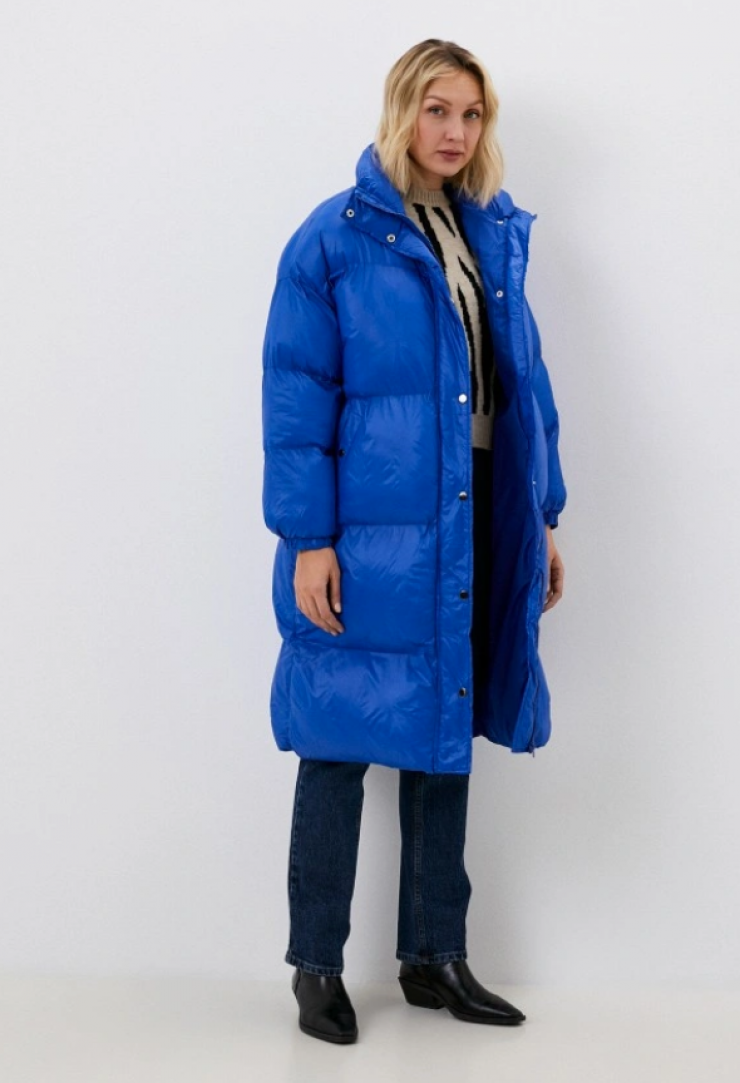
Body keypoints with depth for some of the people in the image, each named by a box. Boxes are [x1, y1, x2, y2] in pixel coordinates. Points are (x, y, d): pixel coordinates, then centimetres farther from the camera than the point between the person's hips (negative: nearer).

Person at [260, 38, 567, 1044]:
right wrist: (307, 538, -15)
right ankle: (317, 967, 19)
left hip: (471, 529, 6)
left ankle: (435, 956, 27)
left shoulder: (498, 236, 10)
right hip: (369, 536, -6)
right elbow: (295, 397, -10)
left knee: (444, 735, 13)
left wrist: (542, 516, 11)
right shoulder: (335, 239, -7)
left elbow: (524, 383, 13)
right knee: (341, 745, 3)